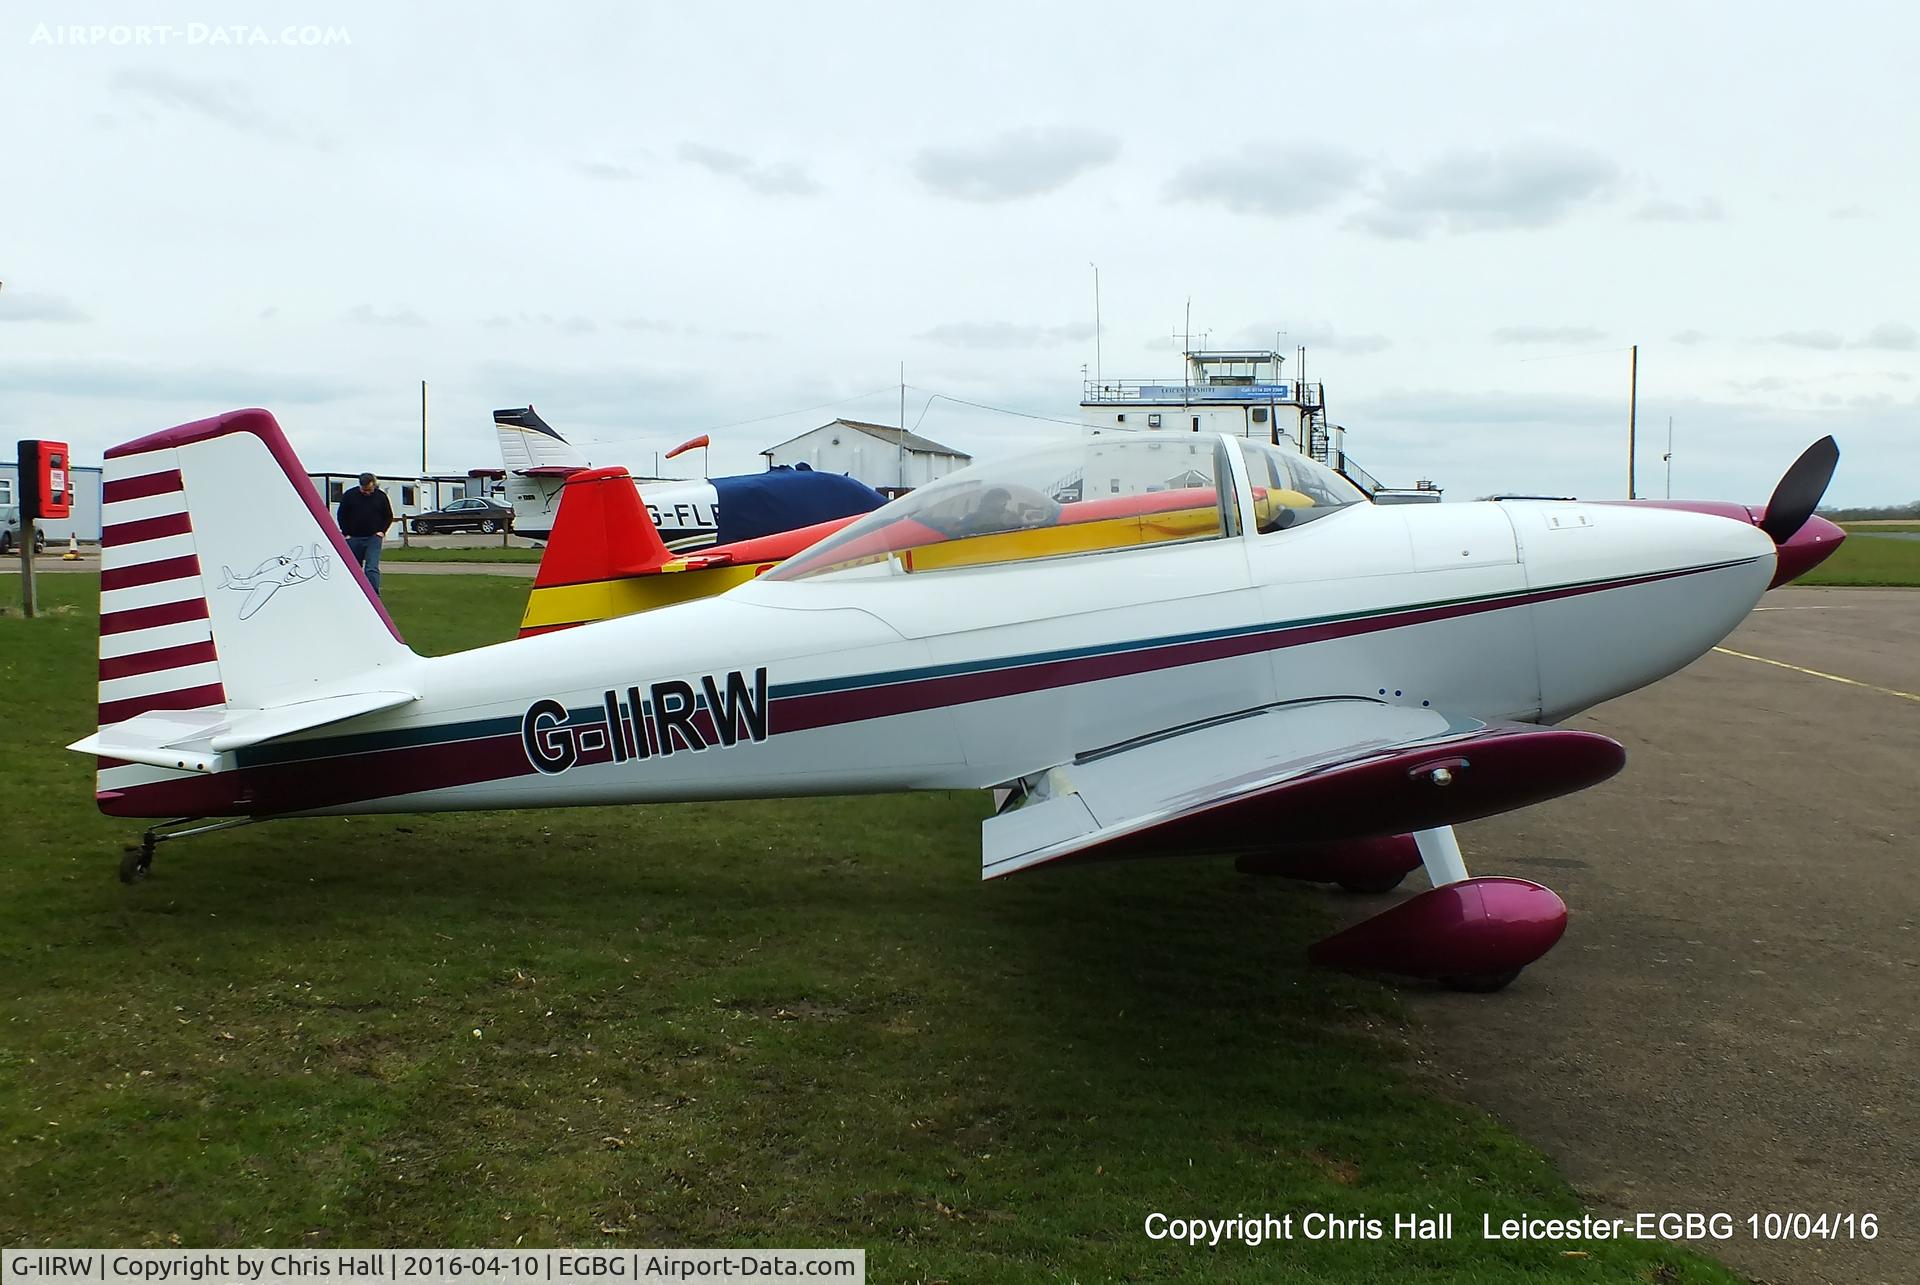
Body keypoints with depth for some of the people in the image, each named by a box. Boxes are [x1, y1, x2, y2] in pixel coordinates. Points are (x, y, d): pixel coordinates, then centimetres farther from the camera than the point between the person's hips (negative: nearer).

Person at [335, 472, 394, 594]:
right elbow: (341, 516, 8)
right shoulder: (349, 496, 0)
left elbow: (389, 517, 11)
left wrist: (382, 531, -2)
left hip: (373, 538, -2)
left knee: (372, 568, -13)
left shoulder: (381, 497, 0)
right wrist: (346, 533, 1)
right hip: (353, 538, 2)